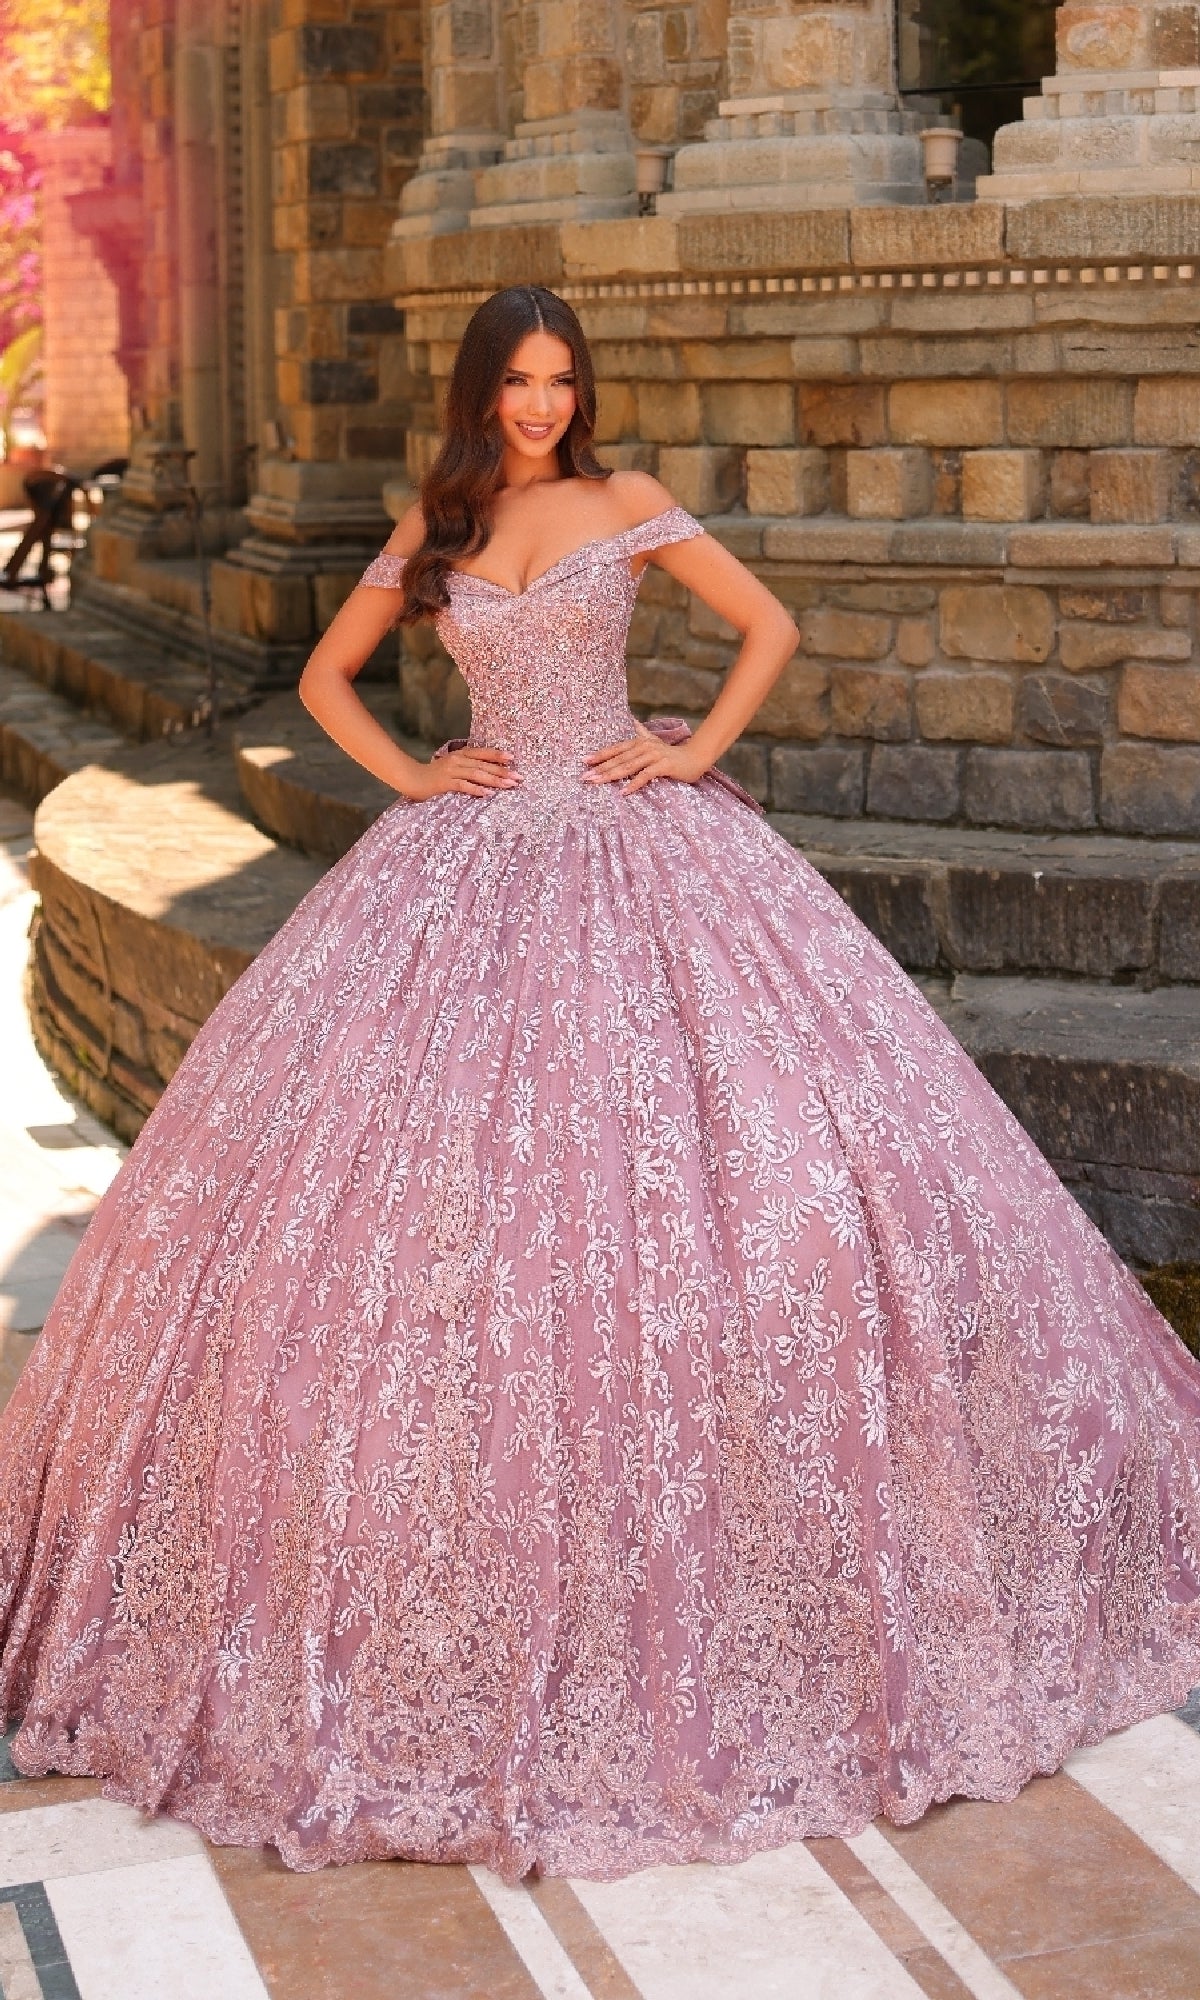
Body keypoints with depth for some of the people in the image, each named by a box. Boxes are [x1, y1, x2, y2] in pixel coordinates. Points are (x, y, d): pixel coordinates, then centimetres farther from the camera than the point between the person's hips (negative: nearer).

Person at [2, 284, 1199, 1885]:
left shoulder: (628, 506, 5)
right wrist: (411, 775, 5)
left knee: (701, 1133, -9)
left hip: (636, 852, -2)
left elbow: (770, 625, 7)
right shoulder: (431, 533, 12)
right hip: (471, 864, 2)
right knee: (427, 1148, -6)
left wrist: (700, 749, -3)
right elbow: (326, 676, 19)